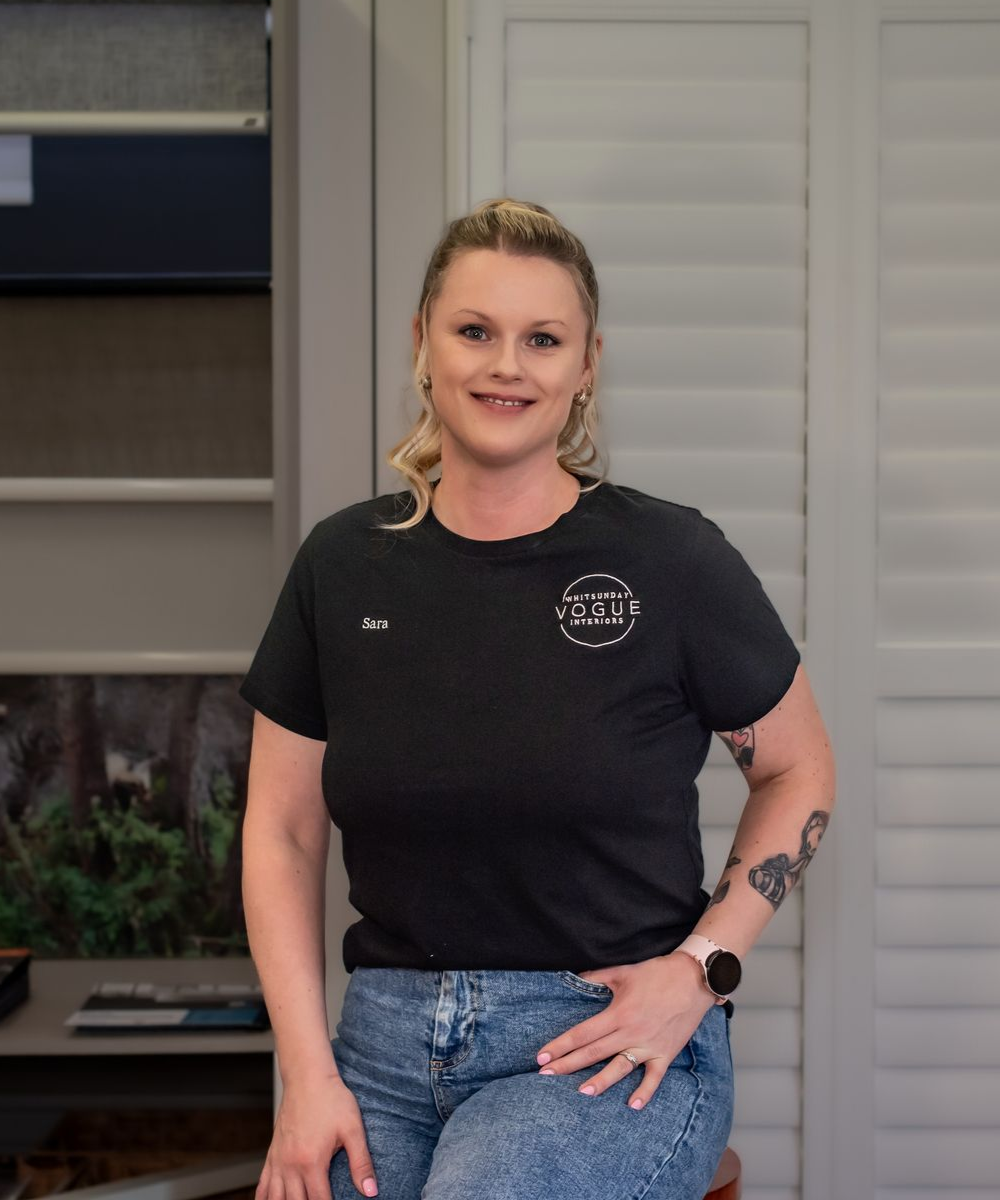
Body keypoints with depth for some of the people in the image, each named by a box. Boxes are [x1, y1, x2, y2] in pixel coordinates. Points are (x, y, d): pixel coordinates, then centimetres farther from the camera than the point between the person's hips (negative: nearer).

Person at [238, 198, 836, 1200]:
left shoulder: (671, 560, -5)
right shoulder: (344, 564, 4)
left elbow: (798, 773, 7)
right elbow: (281, 834, 8)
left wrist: (701, 966, -5)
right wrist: (308, 1075, -2)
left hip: (606, 1049, -2)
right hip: (388, 1038, 3)